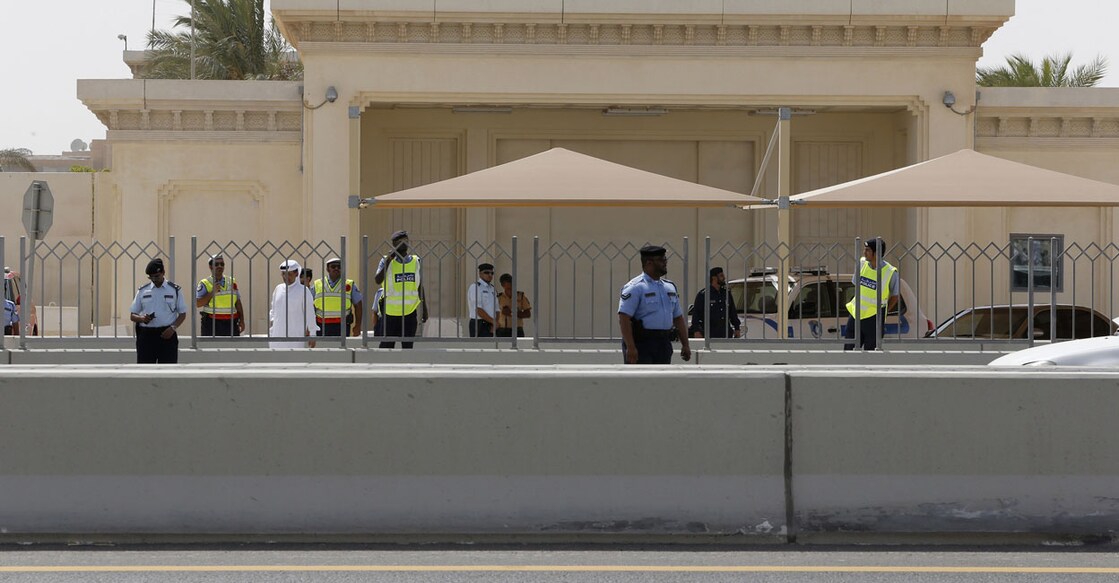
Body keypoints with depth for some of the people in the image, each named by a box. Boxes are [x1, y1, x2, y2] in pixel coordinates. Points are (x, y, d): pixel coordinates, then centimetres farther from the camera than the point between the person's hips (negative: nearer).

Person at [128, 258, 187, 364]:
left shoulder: (175, 290, 5)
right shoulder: (142, 291, 9)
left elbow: (182, 314, 7)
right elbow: (132, 316, 10)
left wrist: (173, 327, -11)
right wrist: (142, 318, -13)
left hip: (166, 335, -1)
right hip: (146, 334, 1)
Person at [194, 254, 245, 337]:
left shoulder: (232, 282, 14)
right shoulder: (204, 284, 1)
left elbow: (238, 303, 15)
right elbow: (198, 303, -8)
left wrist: (241, 320, 8)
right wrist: (212, 292, -14)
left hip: (231, 323, 4)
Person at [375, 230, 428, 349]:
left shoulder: (415, 261, 8)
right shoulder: (386, 261, -3)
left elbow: (420, 287, 14)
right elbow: (378, 280, -19)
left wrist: (424, 309, 13)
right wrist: (388, 261, -23)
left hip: (410, 313, 3)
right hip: (391, 313, -3)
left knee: (408, 346, 4)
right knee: (387, 345, -2)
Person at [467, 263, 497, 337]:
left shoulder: (492, 289, 17)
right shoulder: (475, 287, -7)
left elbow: (496, 310, 15)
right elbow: (478, 310, -15)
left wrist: (494, 325, -4)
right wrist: (493, 321, -14)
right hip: (479, 325, -7)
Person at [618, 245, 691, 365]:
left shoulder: (670, 287, 16)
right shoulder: (635, 287, -9)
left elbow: (678, 318, 21)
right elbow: (624, 318, -17)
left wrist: (685, 345, 14)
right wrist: (630, 347, -24)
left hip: (664, 344, 8)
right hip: (641, 343, -8)